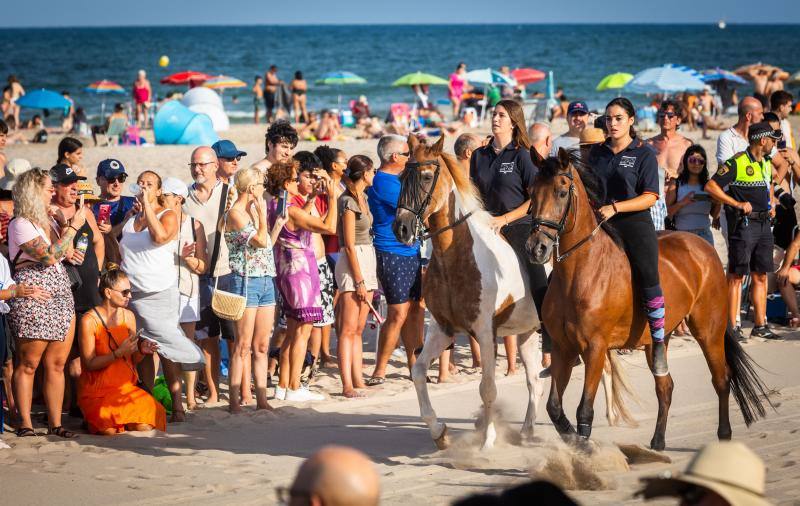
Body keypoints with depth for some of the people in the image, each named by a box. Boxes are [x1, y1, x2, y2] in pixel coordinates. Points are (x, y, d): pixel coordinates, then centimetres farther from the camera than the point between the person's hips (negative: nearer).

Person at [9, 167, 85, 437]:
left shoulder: (47, 220, 19)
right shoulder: (20, 224, -9)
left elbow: (67, 254, 21)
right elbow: (50, 255, -18)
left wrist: (68, 221, 16)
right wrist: (74, 226, -12)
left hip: (61, 298, 8)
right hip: (33, 299, -8)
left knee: (57, 364, 5)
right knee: (27, 364, -3)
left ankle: (55, 423, 8)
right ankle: (25, 424, -1)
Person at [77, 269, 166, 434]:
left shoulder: (128, 316, 9)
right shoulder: (89, 321, -10)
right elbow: (90, 364, -12)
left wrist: (141, 351, -7)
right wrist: (119, 352, -21)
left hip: (126, 388, 5)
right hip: (98, 394, -5)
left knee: (146, 426, -19)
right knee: (111, 431, -26)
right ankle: (94, 421, 7)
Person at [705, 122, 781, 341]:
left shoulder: (766, 163, 14)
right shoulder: (736, 163, -11)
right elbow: (711, 186, -15)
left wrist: (771, 205, 15)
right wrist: (737, 204, -18)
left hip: (763, 224, 8)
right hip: (743, 223, -8)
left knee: (760, 276, 9)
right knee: (736, 275, -4)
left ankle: (760, 325, 15)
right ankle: (732, 326, -2)